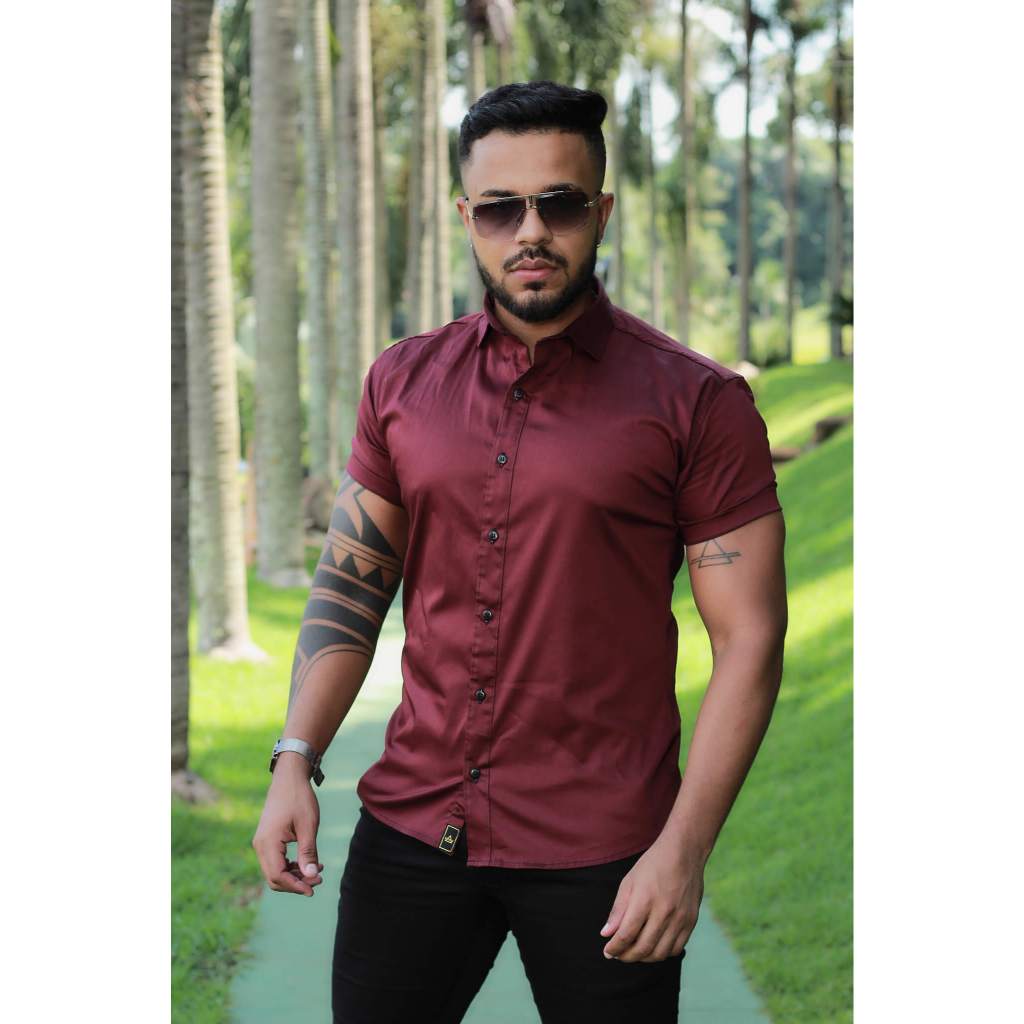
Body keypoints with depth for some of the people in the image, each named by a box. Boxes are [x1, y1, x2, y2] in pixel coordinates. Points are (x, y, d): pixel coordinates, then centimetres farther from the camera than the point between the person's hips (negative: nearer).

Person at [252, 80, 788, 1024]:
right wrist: (296, 761, -1)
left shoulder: (698, 402, -6)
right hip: (411, 828, 4)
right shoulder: (402, 382, 7)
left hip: (602, 854, -3)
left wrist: (685, 848, -14)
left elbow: (749, 639, -8)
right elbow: (350, 585, 11)